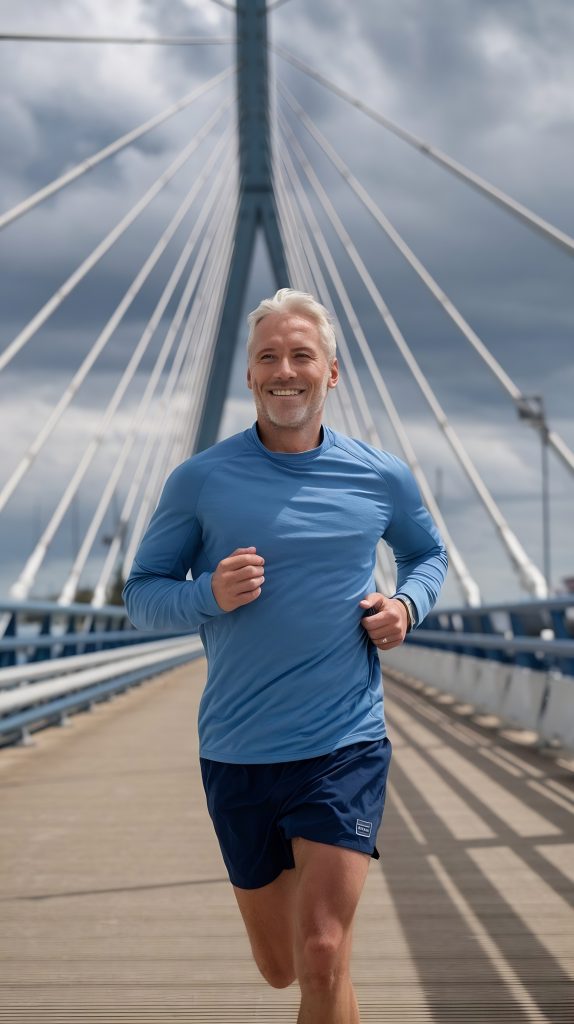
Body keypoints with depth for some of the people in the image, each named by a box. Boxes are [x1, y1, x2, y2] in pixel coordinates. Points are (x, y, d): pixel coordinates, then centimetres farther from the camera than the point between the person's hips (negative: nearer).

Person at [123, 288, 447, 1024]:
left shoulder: (382, 479, 1)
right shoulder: (200, 481, -3)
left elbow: (427, 554, 21)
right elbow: (140, 595, 3)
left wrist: (407, 603, 0)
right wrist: (210, 594, -18)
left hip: (346, 747, -1)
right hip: (236, 754, 1)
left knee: (322, 962, -13)